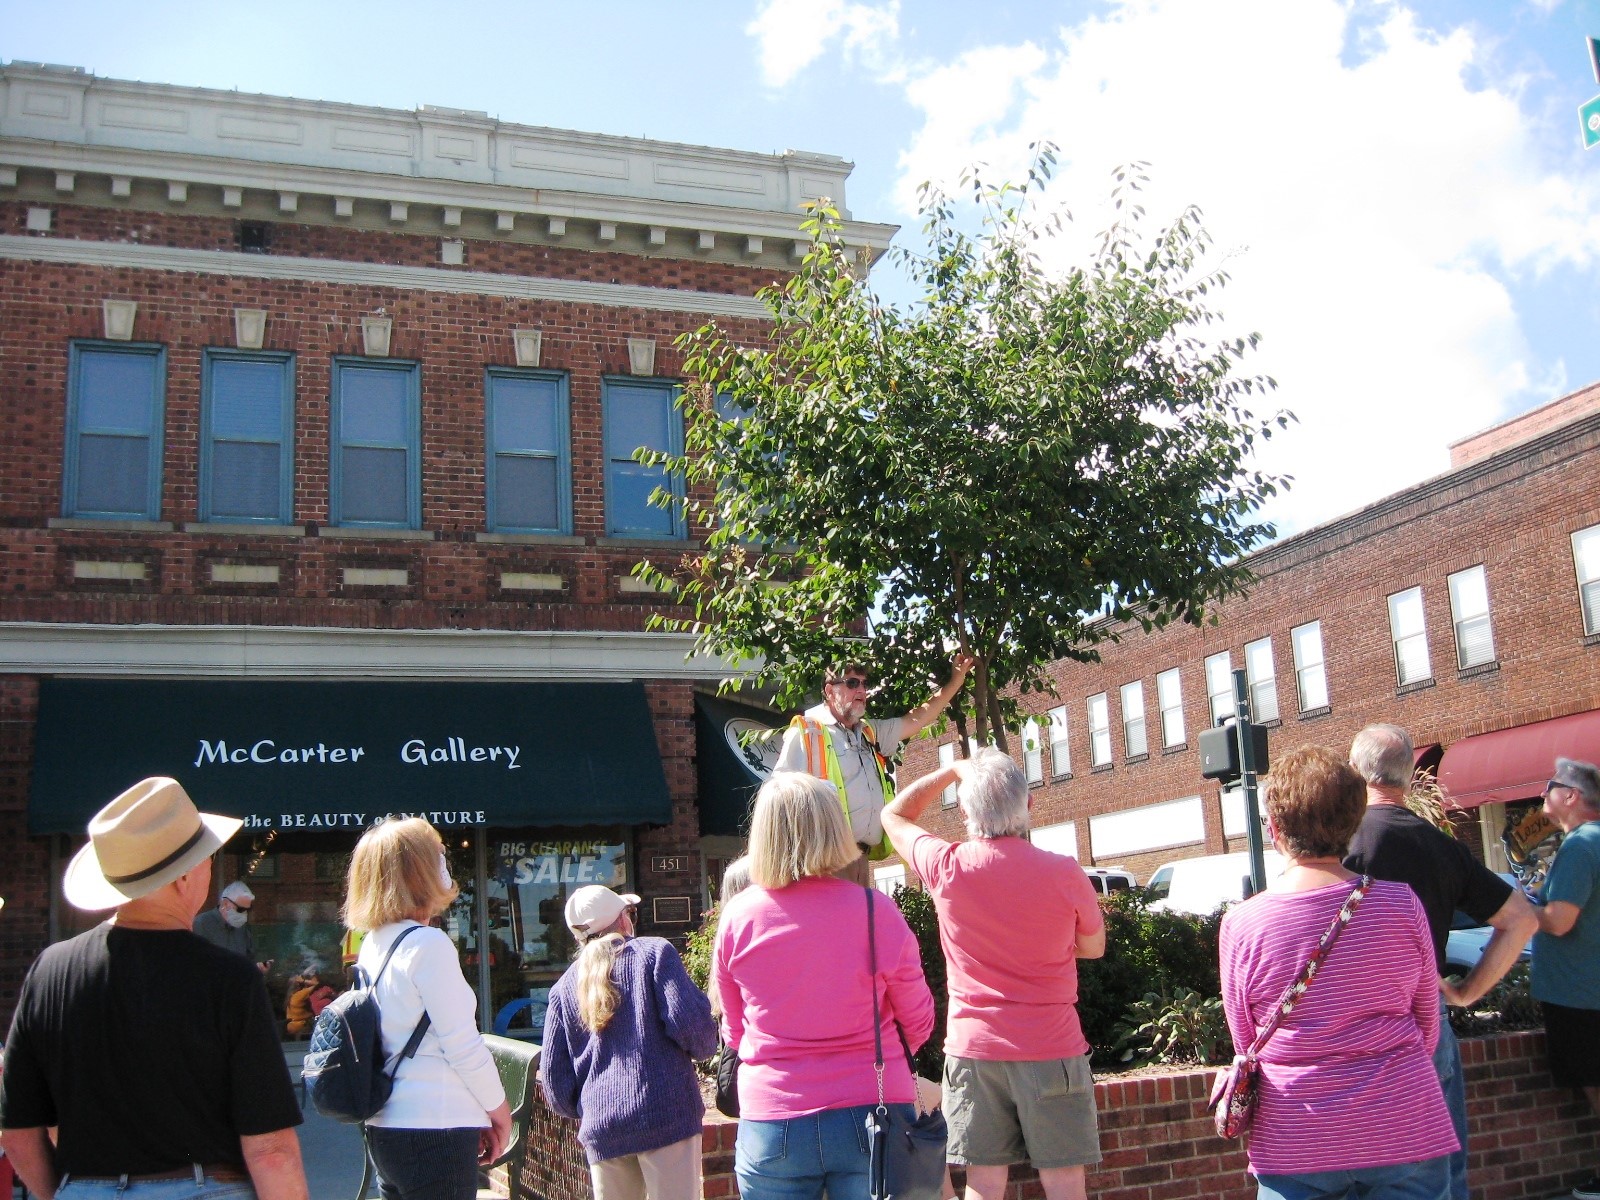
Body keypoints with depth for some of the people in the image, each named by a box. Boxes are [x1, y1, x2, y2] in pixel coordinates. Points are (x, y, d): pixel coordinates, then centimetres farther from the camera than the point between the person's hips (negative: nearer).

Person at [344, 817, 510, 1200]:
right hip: (433, 1130, -8)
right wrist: (498, 1108, 0)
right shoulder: (428, 944, -15)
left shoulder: (373, 944, 10)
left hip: (385, 1129, 8)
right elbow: (462, 1044, -15)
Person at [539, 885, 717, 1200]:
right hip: (666, 1115, -4)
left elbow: (553, 1074, 12)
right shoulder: (655, 953, 1)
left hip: (601, 1130, 4)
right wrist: (704, 1048, 9)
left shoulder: (565, 986, 14)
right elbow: (688, 1021, -11)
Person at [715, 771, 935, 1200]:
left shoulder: (737, 917, -7)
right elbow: (918, 1024, 2)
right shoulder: (877, 914, -11)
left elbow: (733, 1031, 7)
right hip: (868, 1117, -1)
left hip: (770, 1124, 1)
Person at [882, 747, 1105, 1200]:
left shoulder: (946, 868, -8)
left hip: (972, 1047, 2)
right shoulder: (1063, 872, -11)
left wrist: (951, 771, 14)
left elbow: (895, 815, 12)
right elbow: (1093, 946, 7)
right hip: (1051, 1050, -1)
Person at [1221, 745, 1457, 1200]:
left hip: (1294, 1148, -1)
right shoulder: (1402, 904, -8)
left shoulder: (1240, 924, -10)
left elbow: (1245, 1043, 1)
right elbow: (1427, 1029, 5)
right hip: (1405, 1135, 1)